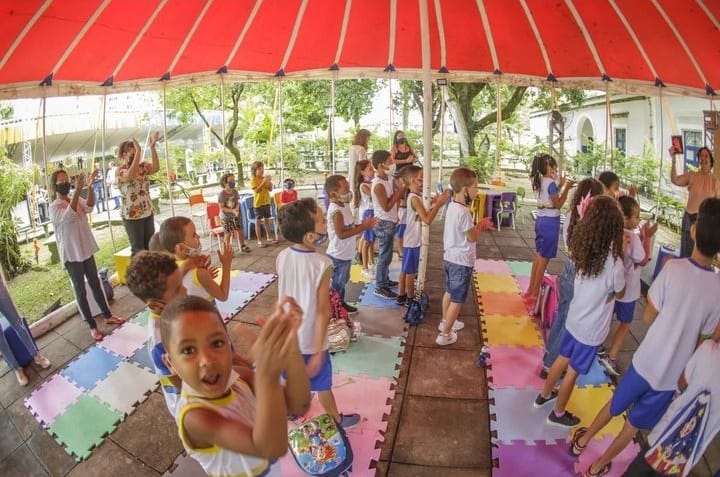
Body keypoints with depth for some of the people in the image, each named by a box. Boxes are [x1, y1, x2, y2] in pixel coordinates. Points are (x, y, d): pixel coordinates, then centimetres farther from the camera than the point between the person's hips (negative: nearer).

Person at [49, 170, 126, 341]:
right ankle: (92, 326, 12)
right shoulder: (54, 207, -13)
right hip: (71, 255, -6)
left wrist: (90, 187, -34)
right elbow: (68, 216, -34)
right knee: (81, 291, 4)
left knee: (96, 285, 17)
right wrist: (78, 190, -42)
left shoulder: (77, 200, 4)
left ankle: (108, 316, 30)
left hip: (86, 250, 6)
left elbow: (89, 207, -17)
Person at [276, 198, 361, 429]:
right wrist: (318, 352, -16)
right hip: (310, 339, -5)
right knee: (322, 384, 18)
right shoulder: (322, 264, -27)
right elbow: (323, 311, -22)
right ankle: (336, 420, 42)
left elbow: (283, 298, 0)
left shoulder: (281, 258, -11)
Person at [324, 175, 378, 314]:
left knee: (342, 281, 24)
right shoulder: (336, 211, -26)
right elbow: (341, 234, -31)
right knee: (336, 284, 5)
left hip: (345, 254, 10)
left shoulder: (344, 206, 5)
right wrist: (363, 227, -27)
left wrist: (363, 225, -3)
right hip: (338, 255, -10)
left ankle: (341, 304, 40)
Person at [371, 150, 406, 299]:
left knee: (386, 255, 21)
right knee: (385, 256, -2)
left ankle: (385, 280, 35)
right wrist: (399, 190, -20)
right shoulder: (379, 185, -23)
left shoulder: (388, 179, 5)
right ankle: (380, 287, 8)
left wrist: (401, 189, -4)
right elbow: (386, 207, -23)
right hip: (384, 224, -9)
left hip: (389, 222, 9)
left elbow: (396, 198, 13)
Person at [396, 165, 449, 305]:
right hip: (413, 241, -9)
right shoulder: (414, 198, -22)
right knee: (411, 272, 4)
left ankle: (401, 296, 27)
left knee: (405, 270, 17)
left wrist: (436, 204, 0)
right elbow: (427, 220, -28)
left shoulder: (415, 196, 8)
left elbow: (425, 216, 10)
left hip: (411, 240, 9)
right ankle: (410, 298, 17)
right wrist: (439, 204, -24)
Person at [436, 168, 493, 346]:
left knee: (449, 293, 25)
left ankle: (445, 322, 42)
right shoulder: (463, 212, -26)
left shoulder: (452, 206, 3)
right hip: (462, 262, -9)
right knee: (457, 300, 3)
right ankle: (445, 334, 11)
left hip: (450, 258, 9)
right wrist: (481, 225, -1)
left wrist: (479, 225, 7)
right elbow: (472, 237, -16)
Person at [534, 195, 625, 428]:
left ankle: (544, 395, 47)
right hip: (591, 329, -5)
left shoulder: (581, 250, -13)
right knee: (573, 371, 14)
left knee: (562, 360, 26)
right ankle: (558, 413, 35)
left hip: (574, 319, 5)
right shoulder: (614, 263, -28)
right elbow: (619, 293, -9)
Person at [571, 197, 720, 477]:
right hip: (675, 375, 1)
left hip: (646, 361, -1)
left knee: (614, 406, 25)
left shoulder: (674, 268, -19)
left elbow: (648, 318, -9)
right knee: (634, 425, 21)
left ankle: (582, 441, 45)